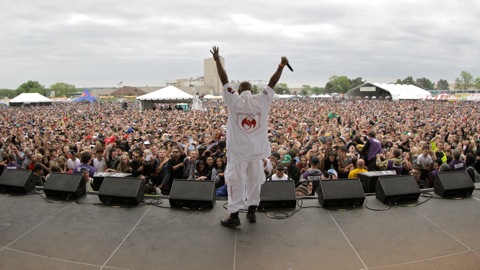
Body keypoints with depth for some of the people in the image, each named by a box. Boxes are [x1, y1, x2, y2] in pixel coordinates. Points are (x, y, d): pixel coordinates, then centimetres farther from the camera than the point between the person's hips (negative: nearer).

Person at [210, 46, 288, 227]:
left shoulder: (234, 100, -5)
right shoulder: (262, 100, -1)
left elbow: (224, 79, -3)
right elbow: (272, 83, 4)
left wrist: (217, 60, 4)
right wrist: (281, 66, 11)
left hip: (238, 150, -3)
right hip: (257, 150, 3)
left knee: (236, 180, 2)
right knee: (254, 180, 13)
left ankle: (234, 215, 2)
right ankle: (252, 212, 22)